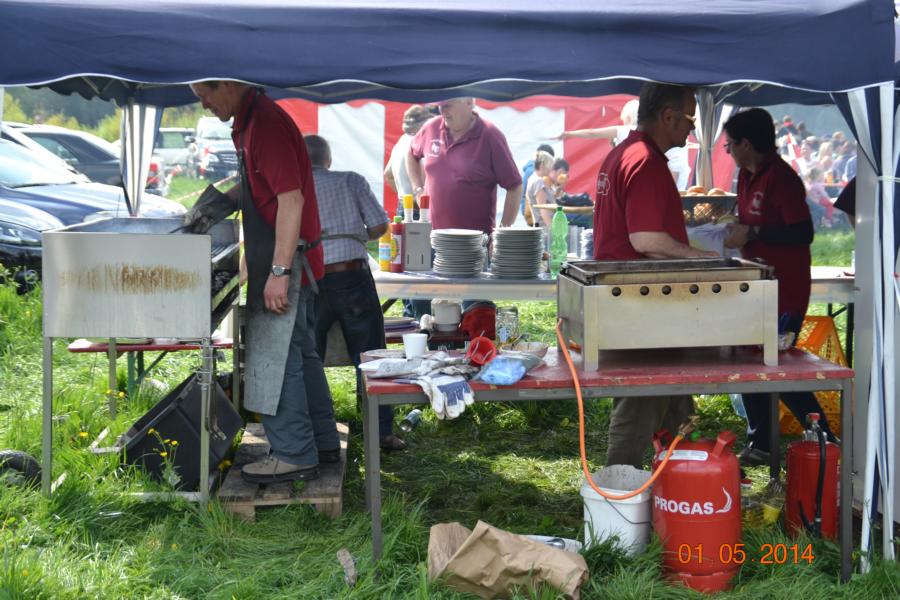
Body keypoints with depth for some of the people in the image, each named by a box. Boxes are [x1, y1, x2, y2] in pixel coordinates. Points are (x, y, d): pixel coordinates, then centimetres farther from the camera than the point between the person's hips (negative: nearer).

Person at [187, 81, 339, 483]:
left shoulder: (265, 125, -20)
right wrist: (216, 205, 10)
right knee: (300, 353, 17)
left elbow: (291, 199, -25)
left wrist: (279, 273, -26)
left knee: (275, 359, -4)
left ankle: (294, 457, 4)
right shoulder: (249, 122, 12)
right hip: (290, 261, 10)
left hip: (283, 260, -10)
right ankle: (322, 442, 26)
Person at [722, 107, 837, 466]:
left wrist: (752, 234, -22)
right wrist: (736, 231, 5)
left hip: (785, 291, -10)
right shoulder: (747, 176, 12)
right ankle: (759, 445, 23)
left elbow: (803, 233, -24)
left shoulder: (781, 178, -17)